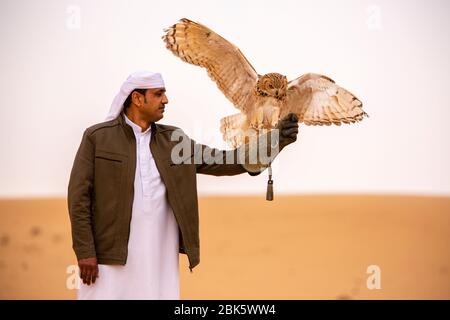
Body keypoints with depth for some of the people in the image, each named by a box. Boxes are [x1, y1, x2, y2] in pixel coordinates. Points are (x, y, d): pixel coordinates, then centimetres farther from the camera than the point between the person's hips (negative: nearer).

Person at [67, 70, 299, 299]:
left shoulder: (173, 140, 10)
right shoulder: (97, 137, -1)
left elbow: (221, 162, 5)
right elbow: (79, 195, -3)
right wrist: (84, 252, -10)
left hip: (160, 258, 4)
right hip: (110, 255, -3)